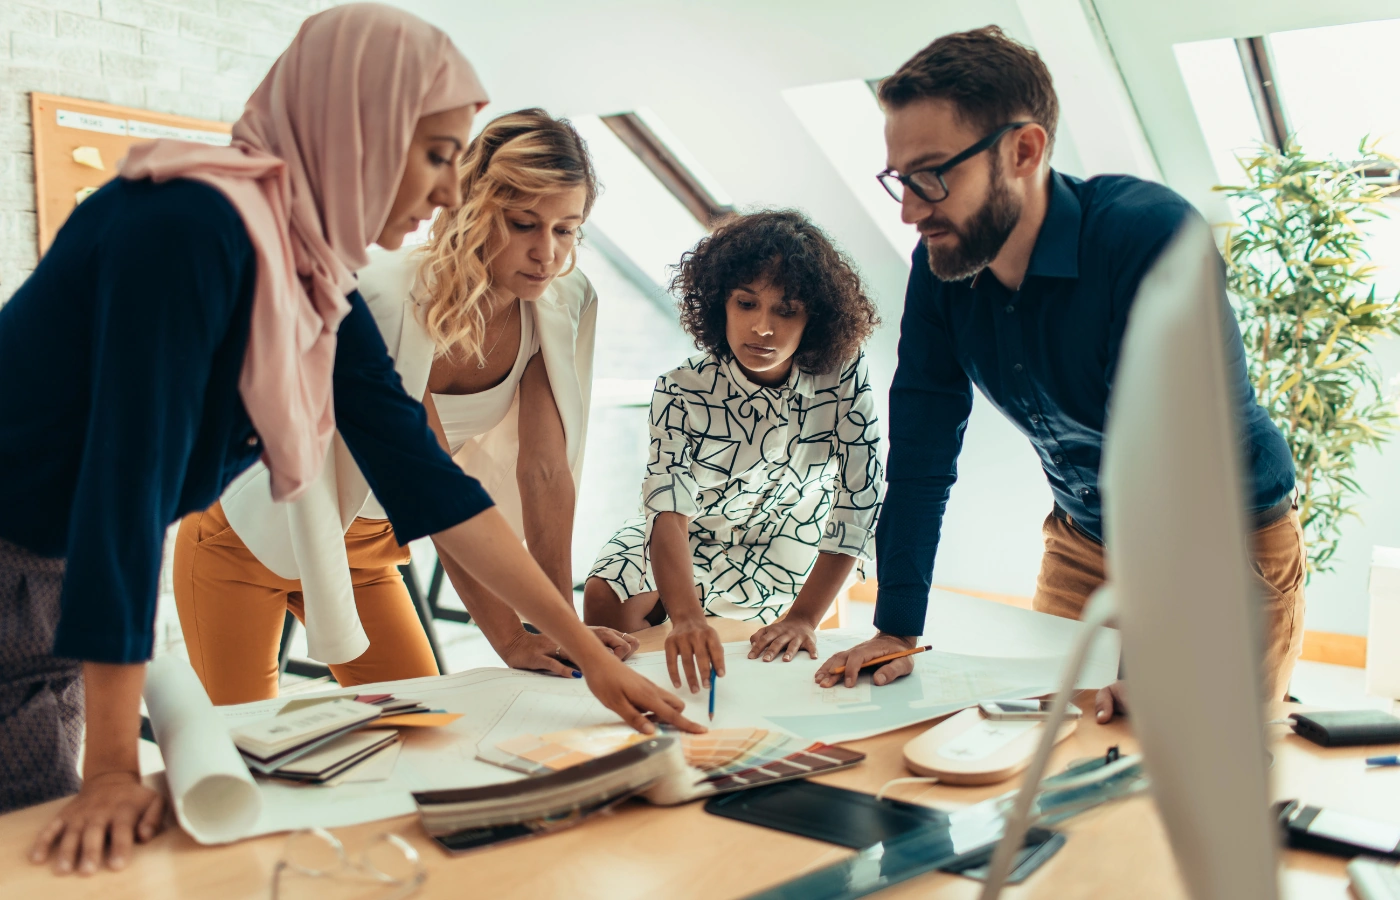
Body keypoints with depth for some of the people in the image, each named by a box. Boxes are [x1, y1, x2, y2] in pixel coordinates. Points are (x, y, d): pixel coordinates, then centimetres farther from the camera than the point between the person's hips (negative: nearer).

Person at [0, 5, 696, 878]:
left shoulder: (317, 276, 0)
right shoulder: (189, 225, -26)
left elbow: (425, 475, -1)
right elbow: (129, 476, -29)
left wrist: (589, 650, -2)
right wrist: (112, 770, -26)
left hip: (72, 590, 8)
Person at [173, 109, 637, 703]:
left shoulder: (564, 303, -15)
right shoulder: (387, 297, -32)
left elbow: (546, 470, -16)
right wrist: (509, 637, -32)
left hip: (366, 543, 5)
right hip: (247, 539, -5)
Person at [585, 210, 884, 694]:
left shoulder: (846, 377, -26)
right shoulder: (682, 390, -25)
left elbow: (858, 507, -22)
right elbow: (671, 511, -37)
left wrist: (804, 617, -25)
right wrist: (686, 617, -55)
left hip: (785, 550, 1)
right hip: (692, 534, 0)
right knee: (607, 597, -23)